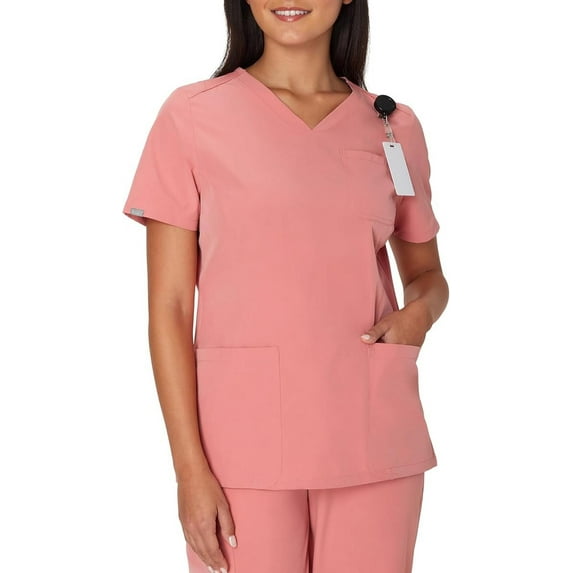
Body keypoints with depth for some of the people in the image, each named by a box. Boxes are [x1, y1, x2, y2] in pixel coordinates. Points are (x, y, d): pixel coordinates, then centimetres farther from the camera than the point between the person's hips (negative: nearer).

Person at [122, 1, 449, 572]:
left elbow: (427, 272, 20)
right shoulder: (192, 116, -1)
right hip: (244, 439, -2)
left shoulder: (393, 127, 6)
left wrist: (419, 312, -4)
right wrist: (190, 468, -8)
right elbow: (169, 308, -3)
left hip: (373, 437, 2)